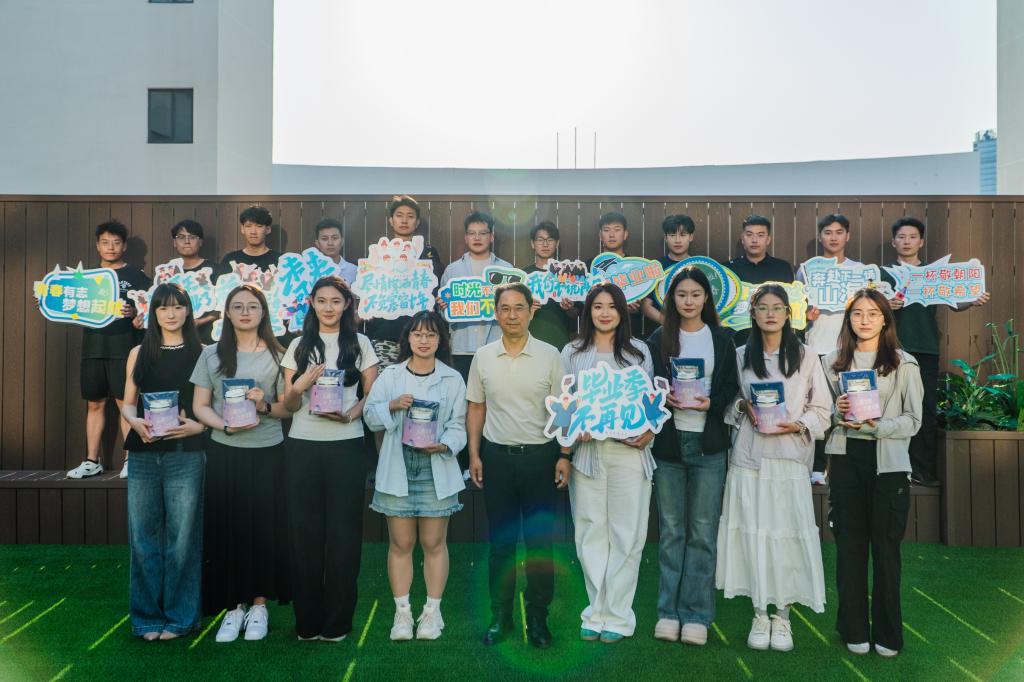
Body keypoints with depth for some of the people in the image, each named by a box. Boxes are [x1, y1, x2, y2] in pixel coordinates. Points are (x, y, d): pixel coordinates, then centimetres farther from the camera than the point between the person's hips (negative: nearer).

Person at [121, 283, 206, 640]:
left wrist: (196, 426, -16)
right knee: (143, 535, 5)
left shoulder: (202, 353, 4)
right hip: (143, 455, 3)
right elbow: (127, 404, 13)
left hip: (185, 455, -3)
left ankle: (178, 617, 13)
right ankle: (147, 616, 18)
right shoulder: (139, 353, 12)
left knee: (181, 536, 0)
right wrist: (136, 422, -8)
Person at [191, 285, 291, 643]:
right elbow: (200, 405, 5)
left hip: (267, 453, -1)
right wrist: (226, 426, -13)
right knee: (226, 528, 3)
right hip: (223, 452, 1)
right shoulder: (211, 354, 8)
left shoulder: (277, 355, 5)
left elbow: (290, 407, 5)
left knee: (264, 528, 2)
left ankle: (258, 604, 16)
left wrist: (265, 406, -16)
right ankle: (233, 607, 15)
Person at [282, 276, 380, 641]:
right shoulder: (298, 346, 11)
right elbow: (289, 405, 8)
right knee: (304, 530, 3)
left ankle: (336, 621, 13)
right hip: (302, 446, 2)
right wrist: (300, 386, -14)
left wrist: (350, 414, -15)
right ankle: (306, 620, 15)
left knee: (343, 532, 1)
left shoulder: (360, 343, 7)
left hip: (346, 446, -1)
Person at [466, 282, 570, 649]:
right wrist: (474, 454, 3)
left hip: (540, 455, -1)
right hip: (497, 456, 2)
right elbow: (476, 408, 9)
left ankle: (538, 618, 18)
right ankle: (500, 616, 22)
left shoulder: (549, 355, -3)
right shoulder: (483, 357, 3)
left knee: (540, 542, 5)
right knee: (500, 541, 10)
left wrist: (564, 456, -6)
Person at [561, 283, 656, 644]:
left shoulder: (639, 351, 10)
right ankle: (596, 612, 15)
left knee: (626, 534, 0)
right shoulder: (573, 353, 10)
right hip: (587, 450, 1)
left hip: (630, 450, 0)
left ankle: (617, 615, 11)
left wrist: (649, 431, -9)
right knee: (591, 533, 4)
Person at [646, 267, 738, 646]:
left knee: (703, 532, 3)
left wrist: (711, 403, -13)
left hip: (707, 444, 0)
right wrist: (665, 398, -13)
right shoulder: (659, 339, 7)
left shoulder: (722, 338, 7)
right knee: (670, 531, 6)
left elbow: (731, 387, 5)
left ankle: (696, 615, 12)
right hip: (668, 442, 0)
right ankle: (669, 611, 16)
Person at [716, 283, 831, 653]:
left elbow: (822, 408, 5)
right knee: (753, 533, 2)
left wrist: (798, 425, -12)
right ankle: (760, 615, 15)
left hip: (789, 458, -1)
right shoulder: (740, 356, 9)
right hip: (748, 458, 1)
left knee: (789, 534, -3)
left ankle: (782, 615, 14)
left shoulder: (806, 356, 5)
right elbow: (727, 403, 14)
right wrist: (743, 408, -6)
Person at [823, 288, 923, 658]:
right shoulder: (833, 362, 9)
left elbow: (913, 420, -1)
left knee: (885, 546, 2)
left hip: (888, 463, -2)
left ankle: (887, 634, 16)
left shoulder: (904, 364, 2)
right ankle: (854, 630, 18)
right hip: (845, 458, 2)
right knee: (849, 544, 5)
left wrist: (876, 425, -17)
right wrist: (838, 412, -9)